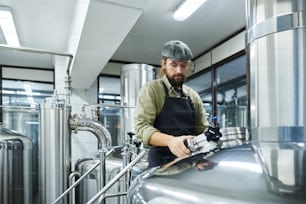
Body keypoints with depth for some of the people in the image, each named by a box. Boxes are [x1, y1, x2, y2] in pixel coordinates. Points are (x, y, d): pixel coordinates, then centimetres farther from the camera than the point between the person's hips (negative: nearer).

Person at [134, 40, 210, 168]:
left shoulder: (194, 96, 13)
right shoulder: (151, 90, -2)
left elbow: (203, 130, 16)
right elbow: (142, 127, -14)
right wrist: (170, 140, -31)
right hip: (161, 164, -4)